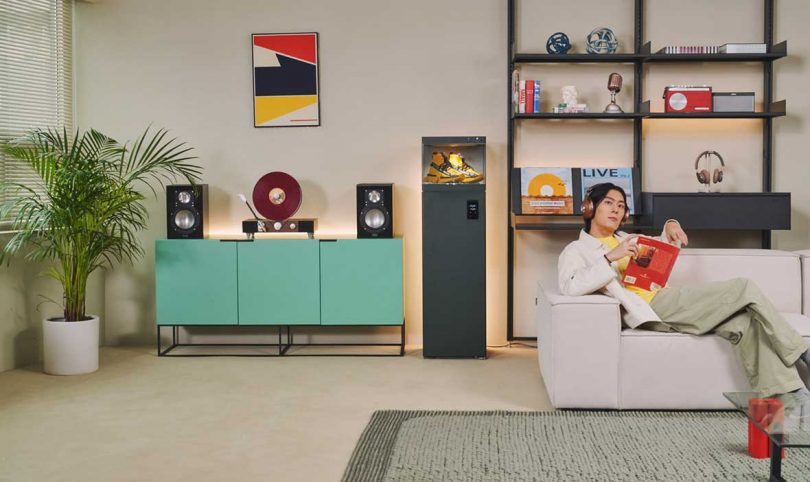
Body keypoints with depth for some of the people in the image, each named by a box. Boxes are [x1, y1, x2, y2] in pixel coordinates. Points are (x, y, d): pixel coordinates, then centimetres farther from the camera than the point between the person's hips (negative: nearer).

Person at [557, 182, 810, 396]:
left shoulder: (624, 239, 25)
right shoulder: (576, 250, 1)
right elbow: (570, 286, -18)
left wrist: (671, 226, 13)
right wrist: (610, 257, -25)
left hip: (670, 297, 8)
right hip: (654, 308, -8)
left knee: (747, 322, -14)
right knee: (745, 288, -13)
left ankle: (789, 392, -13)